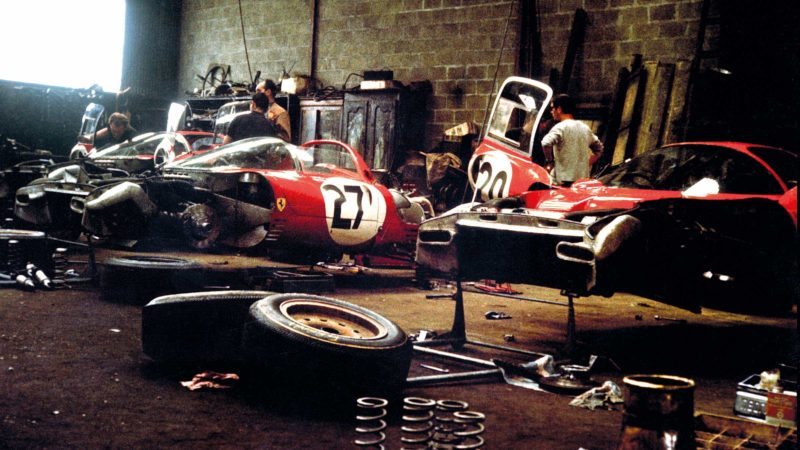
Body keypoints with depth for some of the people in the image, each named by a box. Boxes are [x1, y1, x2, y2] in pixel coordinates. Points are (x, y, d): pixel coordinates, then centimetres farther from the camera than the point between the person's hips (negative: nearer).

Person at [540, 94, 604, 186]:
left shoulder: (560, 127, -10)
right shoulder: (585, 127, 14)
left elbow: (546, 143, -28)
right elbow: (599, 149, 26)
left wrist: (549, 162, -13)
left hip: (563, 180, -7)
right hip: (583, 180, 7)